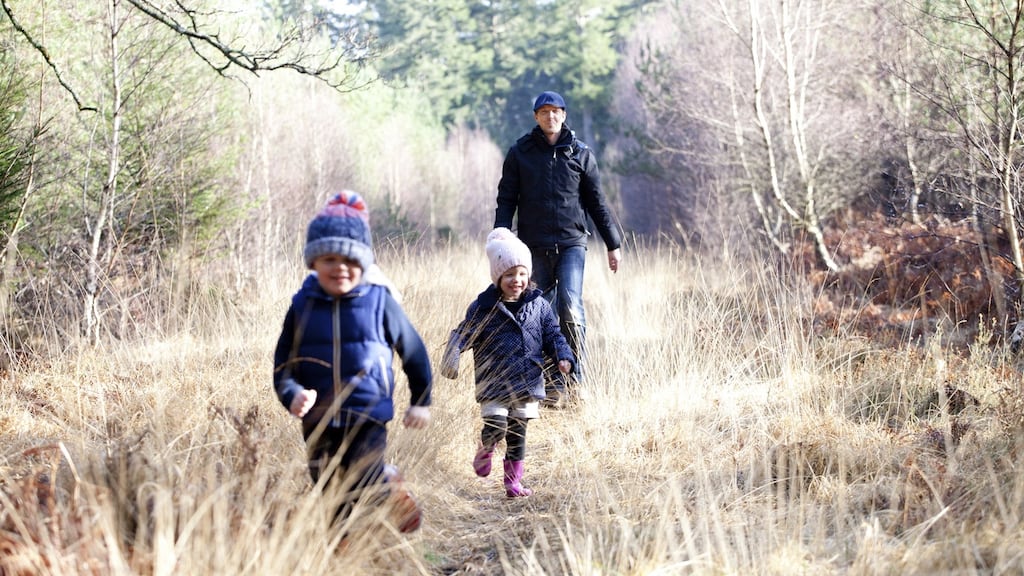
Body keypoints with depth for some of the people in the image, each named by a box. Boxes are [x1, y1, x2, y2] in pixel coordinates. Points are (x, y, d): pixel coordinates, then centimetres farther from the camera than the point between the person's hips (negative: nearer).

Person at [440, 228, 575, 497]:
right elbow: (463, 334, -4)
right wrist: (452, 358, -20)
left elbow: (552, 335, 10)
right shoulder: (483, 307, -6)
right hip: (494, 383, -3)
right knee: (496, 427, -14)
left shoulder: (538, 305, 4)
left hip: (528, 384, 3)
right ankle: (485, 450, 21)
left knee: (517, 434, 9)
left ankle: (513, 482, 21)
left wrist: (563, 356, -7)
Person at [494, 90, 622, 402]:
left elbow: (597, 202, 11)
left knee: (570, 305, -18)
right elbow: (506, 200, 7)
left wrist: (613, 244, 10)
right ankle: (553, 384, 8)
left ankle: (575, 377, -15)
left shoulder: (580, 153, 7)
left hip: (571, 243, -1)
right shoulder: (519, 153, 7)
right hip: (535, 245, 1)